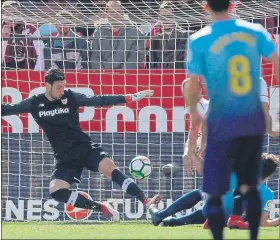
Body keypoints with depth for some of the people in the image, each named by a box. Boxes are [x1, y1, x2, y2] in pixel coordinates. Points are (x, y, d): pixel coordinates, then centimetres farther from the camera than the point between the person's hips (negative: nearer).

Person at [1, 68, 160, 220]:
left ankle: (145, 201, -32)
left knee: (110, 167, -26)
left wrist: (131, 97, -9)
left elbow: (99, 101, -4)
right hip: (66, 158, 2)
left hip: (85, 148, -2)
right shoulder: (35, 103, -1)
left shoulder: (71, 97, -4)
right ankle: (101, 207, -12)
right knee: (56, 191, -20)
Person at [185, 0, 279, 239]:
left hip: (222, 124, -3)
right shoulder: (256, 32, 0)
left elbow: (193, 88, -7)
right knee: (249, 186, 18)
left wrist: (194, 113, 12)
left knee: (214, 194, 4)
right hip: (254, 123, 3)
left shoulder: (199, 41, -9)